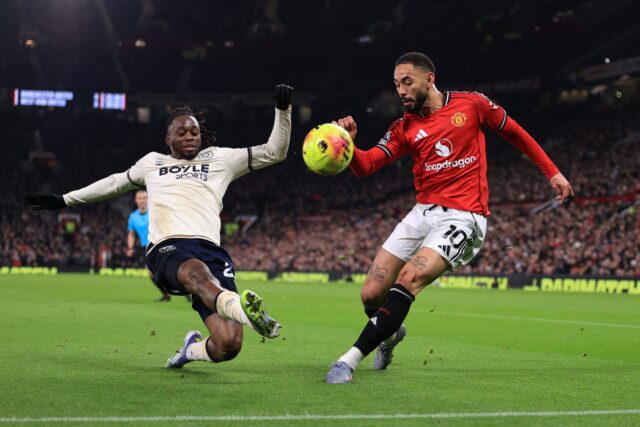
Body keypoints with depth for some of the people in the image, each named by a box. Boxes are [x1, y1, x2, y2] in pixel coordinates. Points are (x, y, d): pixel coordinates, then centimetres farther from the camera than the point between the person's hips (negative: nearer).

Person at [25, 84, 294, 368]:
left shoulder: (220, 159, 24)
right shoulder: (153, 162, 30)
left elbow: (273, 152, 22)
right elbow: (117, 183, 47)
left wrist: (282, 110, 8)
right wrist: (65, 200, 52)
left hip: (210, 250, 1)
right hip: (166, 249, -1)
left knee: (228, 345, -20)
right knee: (197, 271, -43)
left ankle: (193, 349, 16)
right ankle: (243, 310, -76)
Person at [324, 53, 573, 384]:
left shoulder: (472, 104, 1)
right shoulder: (404, 129, 8)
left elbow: (515, 133, 13)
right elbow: (365, 166, -4)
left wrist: (552, 173, 13)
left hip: (463, 217, -5)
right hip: (422, 213, 5)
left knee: (409, 278, -26)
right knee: (371, 294, -3)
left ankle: (351, 359, -25)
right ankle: (390, 332, 33)